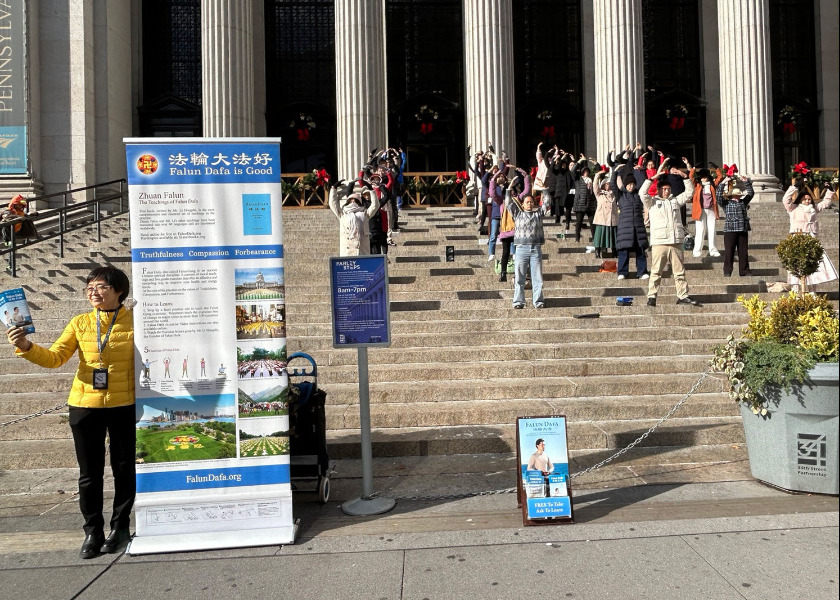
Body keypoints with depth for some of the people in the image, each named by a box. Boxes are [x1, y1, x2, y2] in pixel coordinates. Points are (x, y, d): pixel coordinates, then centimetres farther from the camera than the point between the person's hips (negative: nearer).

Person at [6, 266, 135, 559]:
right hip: (84, 405, 3)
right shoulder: (80, 323, 5)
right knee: (89, 472, 9)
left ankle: (119, 527, 26)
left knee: (124, 468, 9)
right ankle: (93, 531, 23)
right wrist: (26, 347, -16)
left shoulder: (134, 322, -3)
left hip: (124, 406, -2)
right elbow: (55, 357, -1)